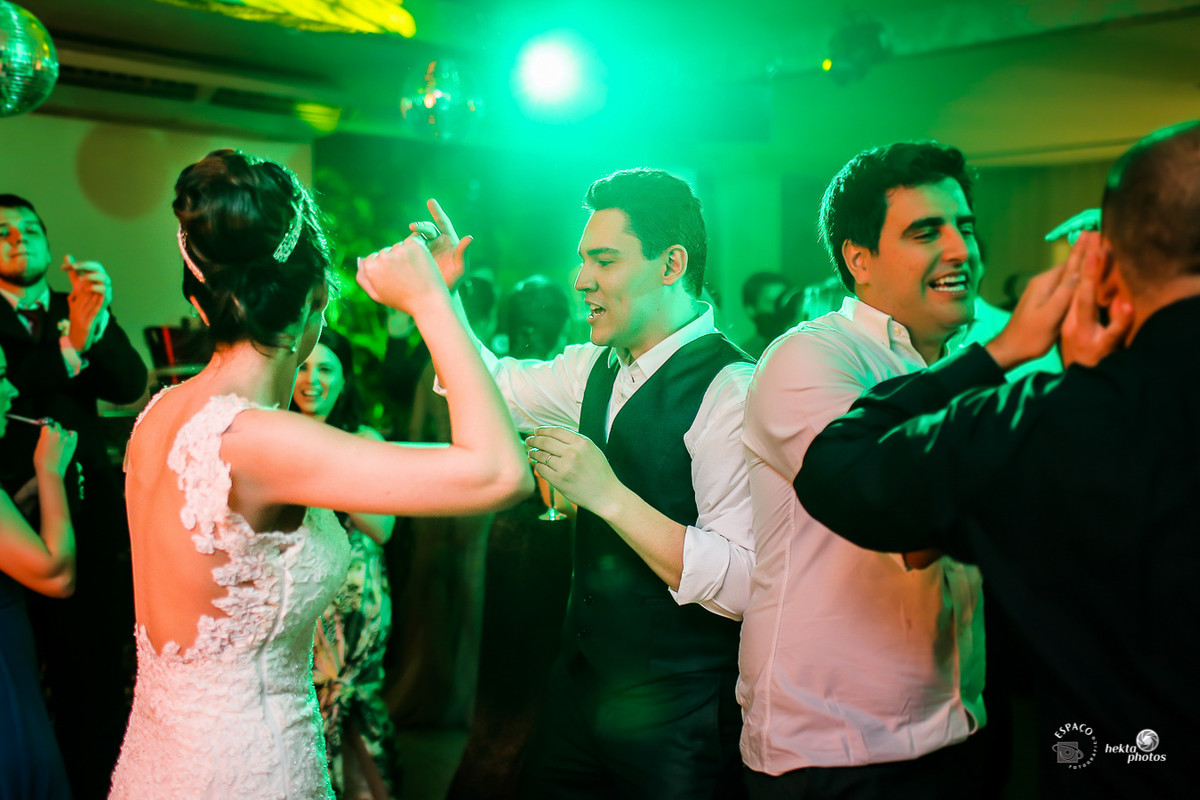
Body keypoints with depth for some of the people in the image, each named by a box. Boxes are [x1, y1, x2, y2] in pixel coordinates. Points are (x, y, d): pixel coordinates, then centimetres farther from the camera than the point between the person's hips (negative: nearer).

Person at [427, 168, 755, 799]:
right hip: (582, 678, 8)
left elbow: (744, 587, -28)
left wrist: (607, 493, -29)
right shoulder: (599, 368, 3)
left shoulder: (731, 388, -23)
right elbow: (496, 387, 20)